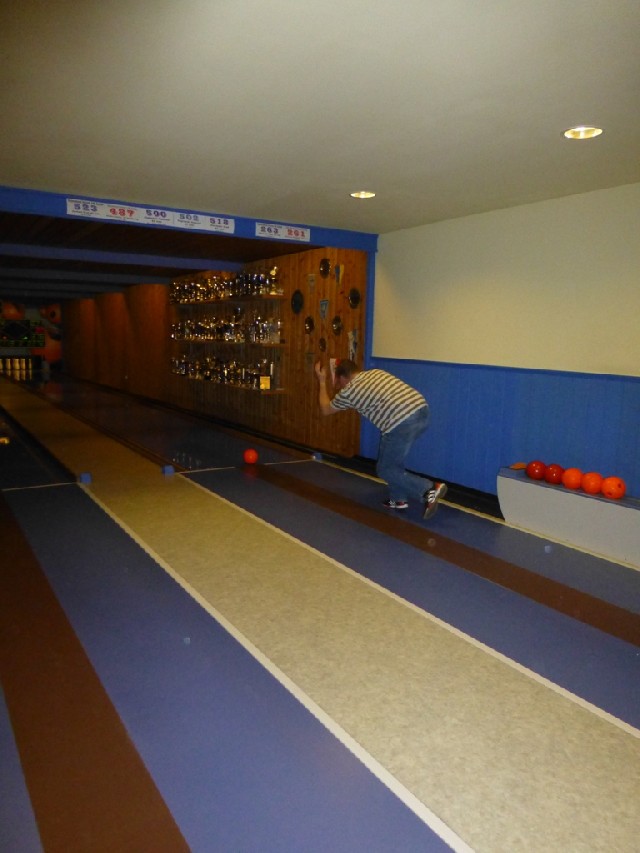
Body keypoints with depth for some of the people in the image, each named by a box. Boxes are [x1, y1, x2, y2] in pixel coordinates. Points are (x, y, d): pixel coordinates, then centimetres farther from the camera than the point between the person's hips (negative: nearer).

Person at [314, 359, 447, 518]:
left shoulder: (348, 391, 9)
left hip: (402, 423, -8)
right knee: (392, 458, 28)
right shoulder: (375, 372, 26)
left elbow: (326, 410, 29)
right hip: (421, 409, 8)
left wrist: (322, 381, 39)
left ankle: (430, 490, -8)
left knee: (385, 469, 9)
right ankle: (398, 499, 30)